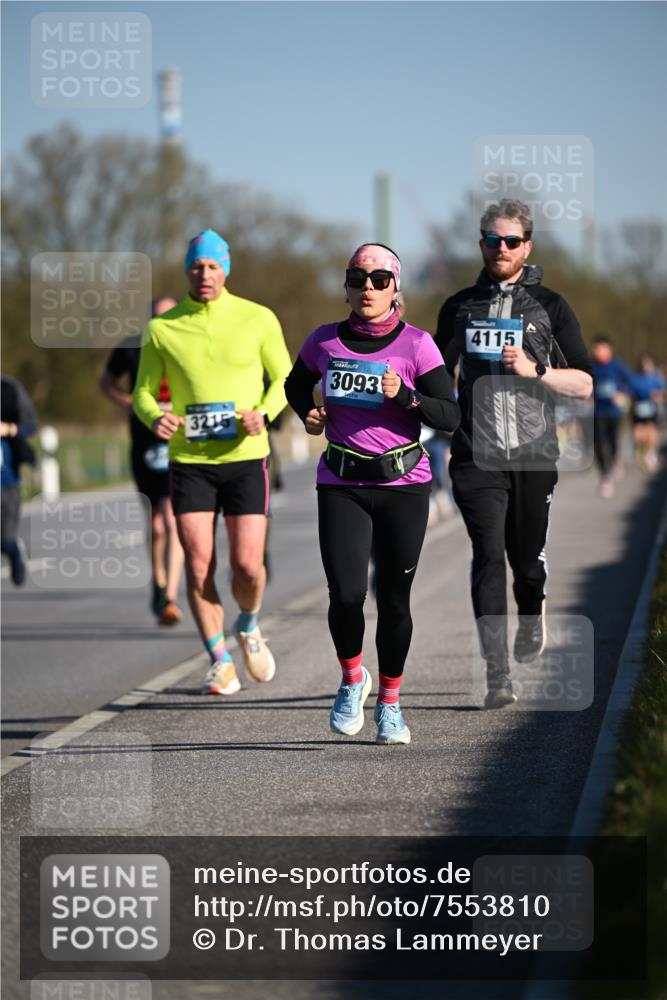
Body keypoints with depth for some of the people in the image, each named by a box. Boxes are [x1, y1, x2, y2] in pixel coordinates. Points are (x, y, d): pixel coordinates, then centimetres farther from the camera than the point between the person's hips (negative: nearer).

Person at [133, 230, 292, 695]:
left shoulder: (258, 319, -1)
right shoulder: (162, 328, 1)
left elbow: (283, 378, 7)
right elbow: (144, 391, 7)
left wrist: (263, 413, -13)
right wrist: (155, 418, -16)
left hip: (245, 458, -1)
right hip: (188, 461, 1)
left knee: (248, 565, -6)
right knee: (199, 568, -5)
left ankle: (249, 627, 27)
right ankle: (222, 664, 8)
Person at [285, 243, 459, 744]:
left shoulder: (416, 344, -4)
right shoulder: (324, 342, 4)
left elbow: (450, 416, -8)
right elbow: (296, 383, 24)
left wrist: (404, 396, -22)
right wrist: (308, 413, 5)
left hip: (403, 484, -1)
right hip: (341, 485, 1)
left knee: (394, 599, 4)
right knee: (346, 595, -12)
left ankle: (390, 702, 22)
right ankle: (352, 680, 17)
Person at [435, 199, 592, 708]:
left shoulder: (550, 307, 5)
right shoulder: (459, 307, 10)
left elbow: (584, 384, 2)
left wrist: (535, 369, -13)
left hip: (534, 455, 0)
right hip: (477, 455, 0)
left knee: (527, 557, 10)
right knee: (489, 556, -14)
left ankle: (533, 612, 46)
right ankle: (497, 675, -16)